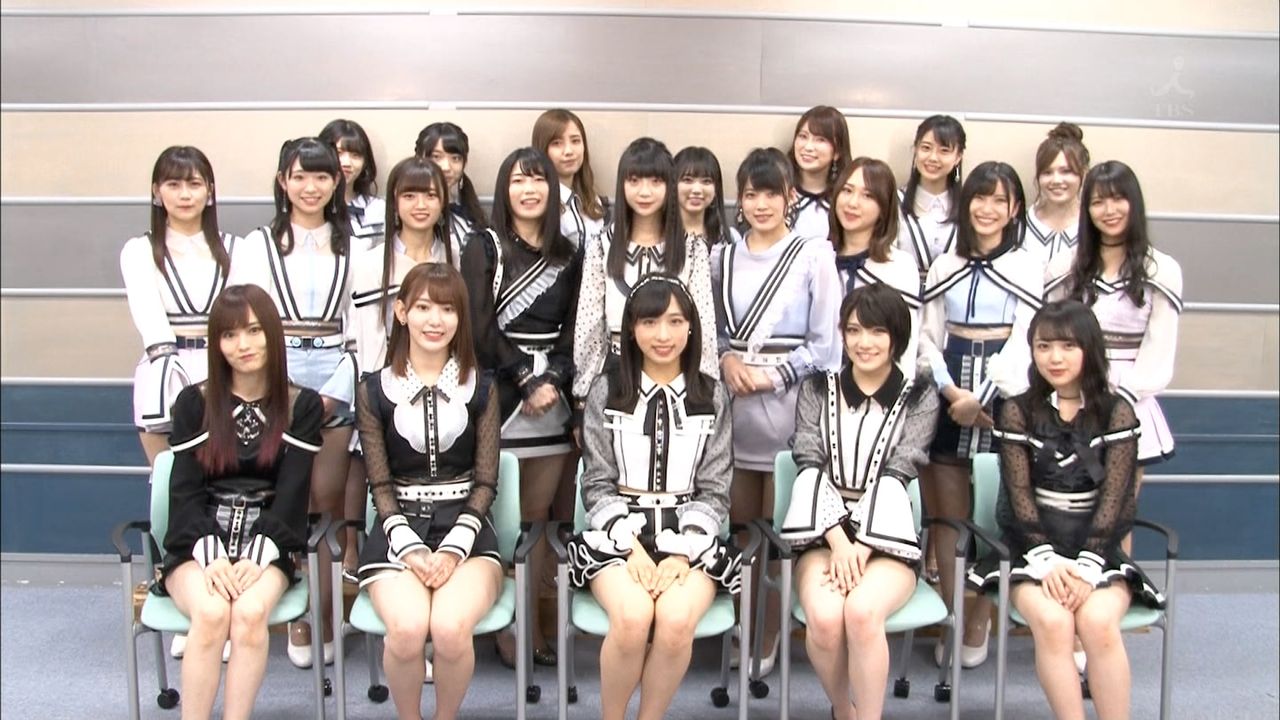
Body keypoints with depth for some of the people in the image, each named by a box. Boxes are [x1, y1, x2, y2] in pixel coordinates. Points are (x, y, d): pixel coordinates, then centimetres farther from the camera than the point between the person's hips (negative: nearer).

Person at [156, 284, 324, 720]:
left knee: (250, 612, -31)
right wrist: (211, 556, -16)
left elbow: (292, 492, -2)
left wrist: (257, 557, -17)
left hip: (268, 540, 0)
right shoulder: (194, 402, 8)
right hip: (201, 540, 0)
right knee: (211, 612, -30)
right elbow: (185, 491, 1)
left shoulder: (302, 405, 6)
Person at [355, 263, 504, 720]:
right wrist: (410, 547, -12)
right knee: (407, 628, -30)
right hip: (399, 530, 0)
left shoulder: (481, 387, 7)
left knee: (451, 628, -30)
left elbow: (486, 482, 3)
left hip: (466, 526, 0)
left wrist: (454, 548, -12)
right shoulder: (375, 390, 7)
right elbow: (380, 485, 4)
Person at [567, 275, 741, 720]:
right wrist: (633, 548, -13)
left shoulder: (711, 397, 8)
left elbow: (714, 492, 5)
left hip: (689, 537, 1)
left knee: (677, 621, -31)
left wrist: (681, 553, -11)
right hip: (619, 533, -1)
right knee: (632, 618, -31)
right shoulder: (606, 391, 6)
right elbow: (597, 486, 3)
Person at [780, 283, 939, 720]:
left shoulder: (919, 396, 7)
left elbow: (896, 476, -3)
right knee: (824, 617, -29)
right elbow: (811, 468, 0)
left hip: (886, 540, -1)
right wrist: (839, 541, -14)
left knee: (862, 611, -33)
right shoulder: (816, 389, 11)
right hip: (822, 536, 1)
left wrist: (862, 548, -16)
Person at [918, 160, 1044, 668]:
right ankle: (953, 623, 10)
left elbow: (1023, 340, -4)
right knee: (947, 515, 3)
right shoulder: (945, 266, 13)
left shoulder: (1026, 267, 4)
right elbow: (928, 335, 8)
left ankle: (977, 627, 7)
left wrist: (980, 397, -14)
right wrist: (951, 391, -8)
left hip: (1002, 393, -3)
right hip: (947, 394, 3)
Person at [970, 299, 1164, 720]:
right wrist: (1047, 558, -16)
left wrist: (1086, 565, -16)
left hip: (1097, 547, 0)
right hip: (1035, 546, 0)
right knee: (1052, 622, -28)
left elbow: (1114, 496, -4)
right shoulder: (1018, 412, 4)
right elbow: (1018, 493, -3)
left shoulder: (1116, 412, 3)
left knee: (1098, 622, -29)